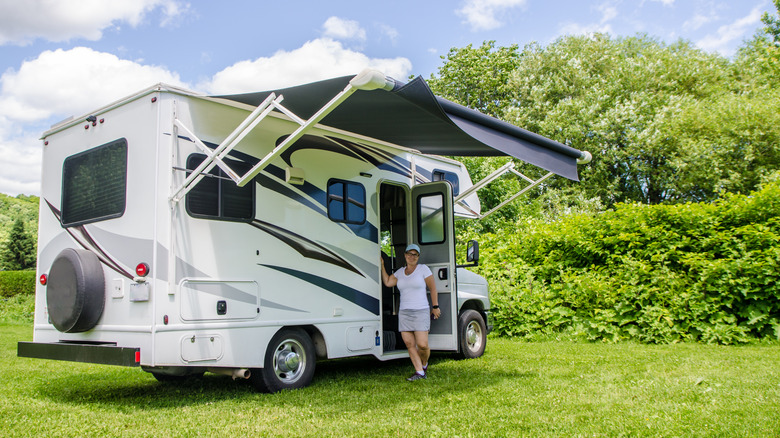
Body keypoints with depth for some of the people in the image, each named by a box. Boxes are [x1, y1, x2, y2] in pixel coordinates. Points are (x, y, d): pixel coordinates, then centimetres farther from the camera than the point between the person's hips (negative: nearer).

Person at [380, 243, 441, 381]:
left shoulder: (423, 269, 2)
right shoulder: (400, 272, 15)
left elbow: (433, 289, 3)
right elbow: (387, 282, 8)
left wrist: (435, 307, 0)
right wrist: (382, 266, 8)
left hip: (421, 312, -4)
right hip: (404, 312, 4)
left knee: (422, 345, -11)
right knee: (409, 344, -1)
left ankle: (424, 365, 18)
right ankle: (419, 372, 8)